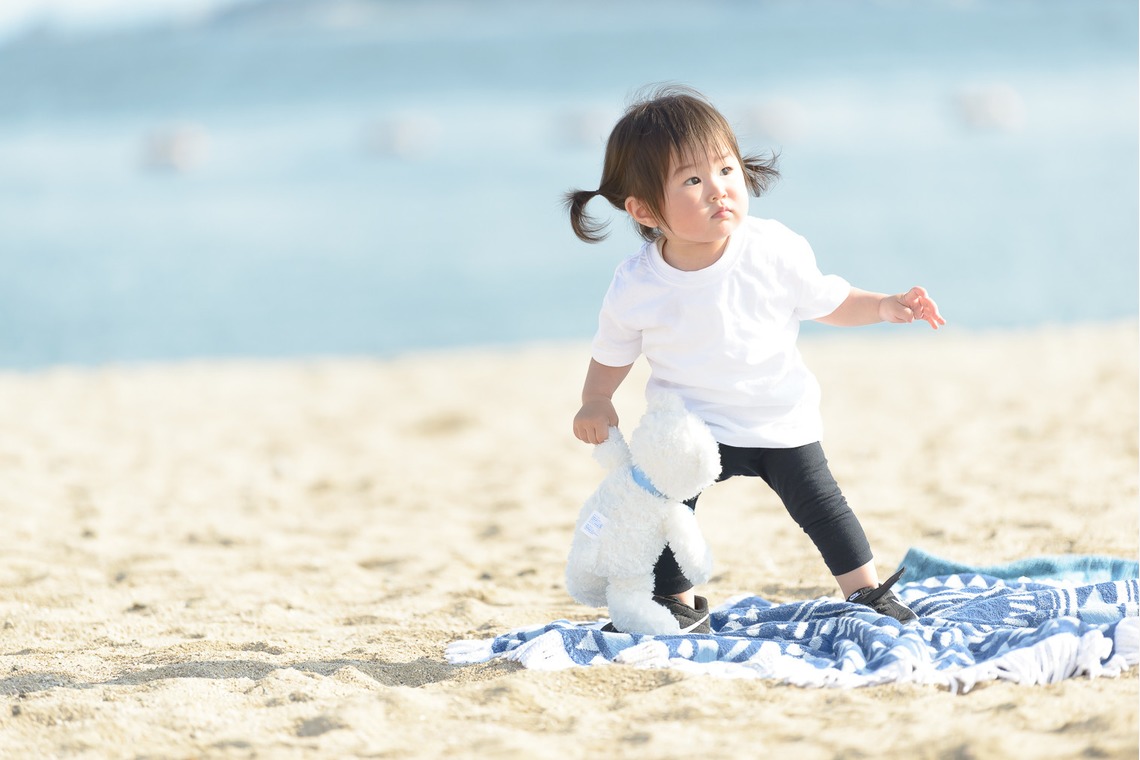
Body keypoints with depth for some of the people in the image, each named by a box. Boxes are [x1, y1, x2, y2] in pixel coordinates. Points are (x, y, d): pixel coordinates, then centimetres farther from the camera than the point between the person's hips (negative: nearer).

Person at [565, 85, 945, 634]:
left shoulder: (774, 250, -16)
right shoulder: (635, 288, -16)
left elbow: (825, 301, 1)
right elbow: (613, 354, 3)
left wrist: (883, 307, -11)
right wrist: (595, 402, -11)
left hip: (779, 418, 0)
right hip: (689, 423, 0)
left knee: (818, 500, -2)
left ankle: (867, 593, 17)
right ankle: (677, 605, 11)